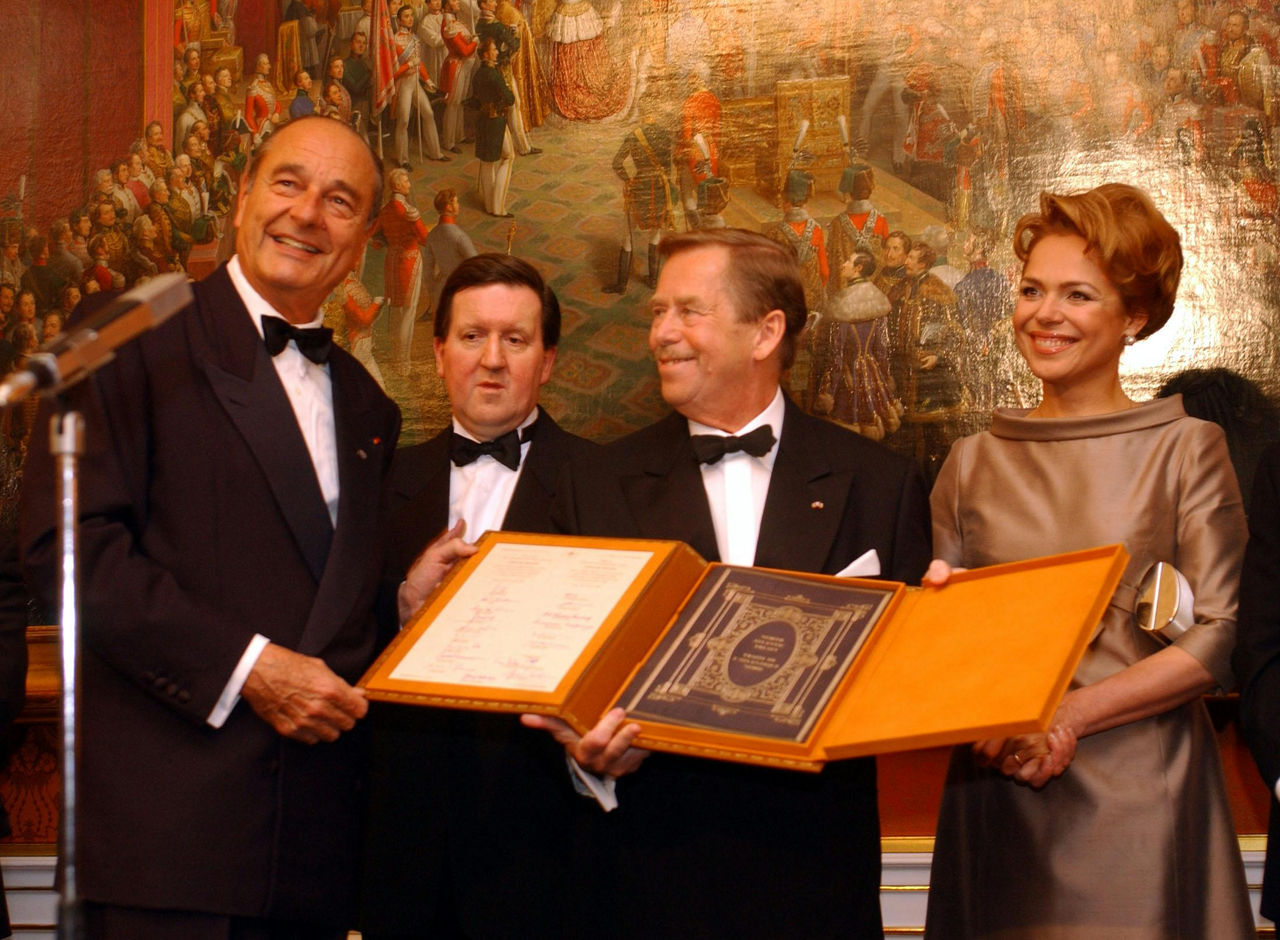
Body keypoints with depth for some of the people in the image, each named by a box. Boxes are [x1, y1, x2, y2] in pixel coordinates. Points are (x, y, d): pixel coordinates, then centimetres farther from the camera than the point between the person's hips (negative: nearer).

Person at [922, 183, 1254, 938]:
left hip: (1139, 786, -2)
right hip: (998, 786, 2)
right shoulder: (973, 464, 10)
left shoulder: (1185, 449, 1)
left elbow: (1224, 634, -6)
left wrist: (1069, 715, -14)